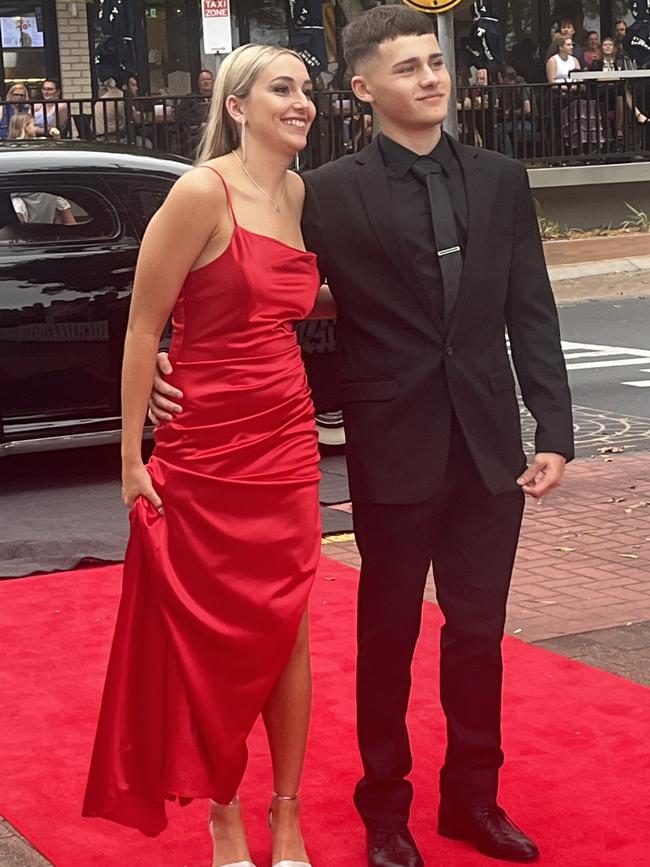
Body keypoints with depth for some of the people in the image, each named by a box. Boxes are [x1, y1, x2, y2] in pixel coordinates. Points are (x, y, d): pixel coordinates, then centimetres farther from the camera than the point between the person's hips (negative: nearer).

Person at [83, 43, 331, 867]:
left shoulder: (302, 195, 6)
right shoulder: (202, 193, -13)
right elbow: (142, 327, -10)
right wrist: (132, 456, -10)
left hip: (287, 444, 6)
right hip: (205, 451, -5)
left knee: (287, 631, 9)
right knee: (213, 639, 8)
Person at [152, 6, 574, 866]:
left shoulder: (501, 180, 4)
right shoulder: (331, 194, -6)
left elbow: (533, 314, 4)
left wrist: (555, 431, -2)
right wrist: (173, 361, -19)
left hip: (489, 448, 3)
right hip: (395, 451, -3)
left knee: (478, 632, 14)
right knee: (389, 636, 12)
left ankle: (473, 796, 32)